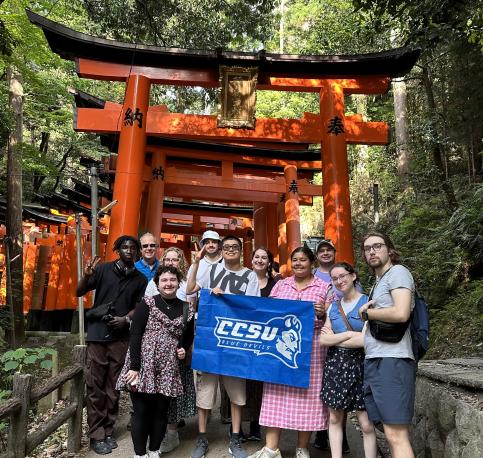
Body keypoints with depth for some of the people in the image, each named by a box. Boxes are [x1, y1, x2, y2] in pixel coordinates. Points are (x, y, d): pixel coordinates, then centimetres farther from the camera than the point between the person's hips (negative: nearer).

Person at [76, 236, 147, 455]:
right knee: (95, 386, 3)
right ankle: (96, 434, 14)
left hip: (121, 337, 2)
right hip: (98, 333, -2)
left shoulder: (140, 279, 8)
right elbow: (79, 293, 1)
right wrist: (86, 275, -19)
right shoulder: (103, 269, 1)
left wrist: (126, 318, -8)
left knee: (113, 387, 8)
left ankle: (108, 431, 21)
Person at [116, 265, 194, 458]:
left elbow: (189, 336, 23)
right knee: (141, 411, 4)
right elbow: (135, 335, -8)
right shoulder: (147, 303, -2)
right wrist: (134, 367, -14)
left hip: (168, 370, 3)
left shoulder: (186, 309, 8)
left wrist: (184, 349, 2)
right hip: (143, 367, -3)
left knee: (161, 412, 10)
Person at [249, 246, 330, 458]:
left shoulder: (324, 287, 5)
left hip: (310, 349, -2)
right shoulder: (280, 284, 12)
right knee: (276, 394, 3)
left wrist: (322, 314, -17)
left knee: (306, 394, 4)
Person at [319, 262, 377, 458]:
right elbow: (323, 340, 2)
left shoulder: (368, 302, -5)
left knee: (366, 424, -2)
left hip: (359, 365, -4)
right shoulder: (333, 306, 10)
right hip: (335, 364, 5)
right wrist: (349, 334, -10)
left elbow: (366, 340, -14)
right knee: (335, 419, 10)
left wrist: (334, 338, -5)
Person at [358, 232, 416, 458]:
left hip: (392, 361, -9)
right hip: (373, 362, 9)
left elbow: (400, 314, -17)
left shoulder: (398, 272, -2)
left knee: (396, 435, -9)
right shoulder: (378, 282, 23)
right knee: (391, 434, 10)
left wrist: (366, 313, -5)